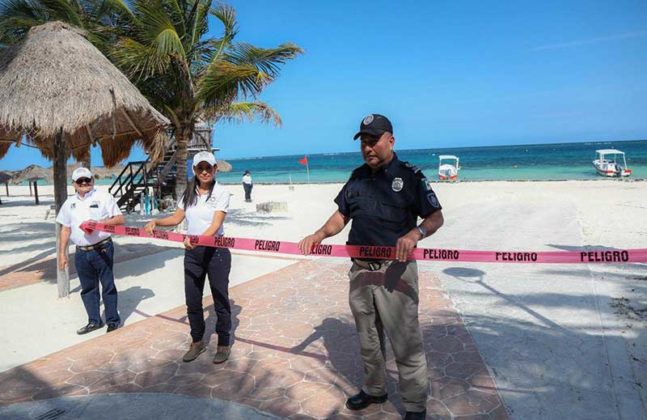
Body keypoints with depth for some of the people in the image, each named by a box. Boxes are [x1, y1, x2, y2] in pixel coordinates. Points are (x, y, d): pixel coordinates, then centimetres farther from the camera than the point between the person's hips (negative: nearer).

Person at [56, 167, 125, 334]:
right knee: (88, 288, 13)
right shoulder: (69, 203, 10)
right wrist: (62, 254, 11)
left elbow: (120, 219, -6)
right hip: (81, 252, 5)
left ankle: (113, 320, 12)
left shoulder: (103, 197, -3)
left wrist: (99, 223, -20)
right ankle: (94, 320, 26)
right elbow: (65, 229, 13)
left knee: (108, 285, 2)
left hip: (102, 249, -5)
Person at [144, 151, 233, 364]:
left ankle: (224, 343, 19)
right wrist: (155, 221, 2)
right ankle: (197, 342, 29)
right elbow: (177, 218, 17)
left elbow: (216, 224, -19)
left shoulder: (221, 193, -8)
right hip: (192, 253, 5)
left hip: (216, 251, -5)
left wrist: (198, 239, -34)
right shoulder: (188, 193, 8)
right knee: (192, 300, 11)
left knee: (220, 299, 3)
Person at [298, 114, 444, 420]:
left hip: (395, 271, -5)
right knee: (367, 338, 19)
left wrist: (415, 233, -26)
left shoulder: (409, 176, -5)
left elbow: (436, 217, -6)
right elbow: (342, 215, 15)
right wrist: (320, 235, -2)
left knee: (405, 342, 0)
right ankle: (374, 390, 39)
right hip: (360, 271, 6)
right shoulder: (357, 177, 11)